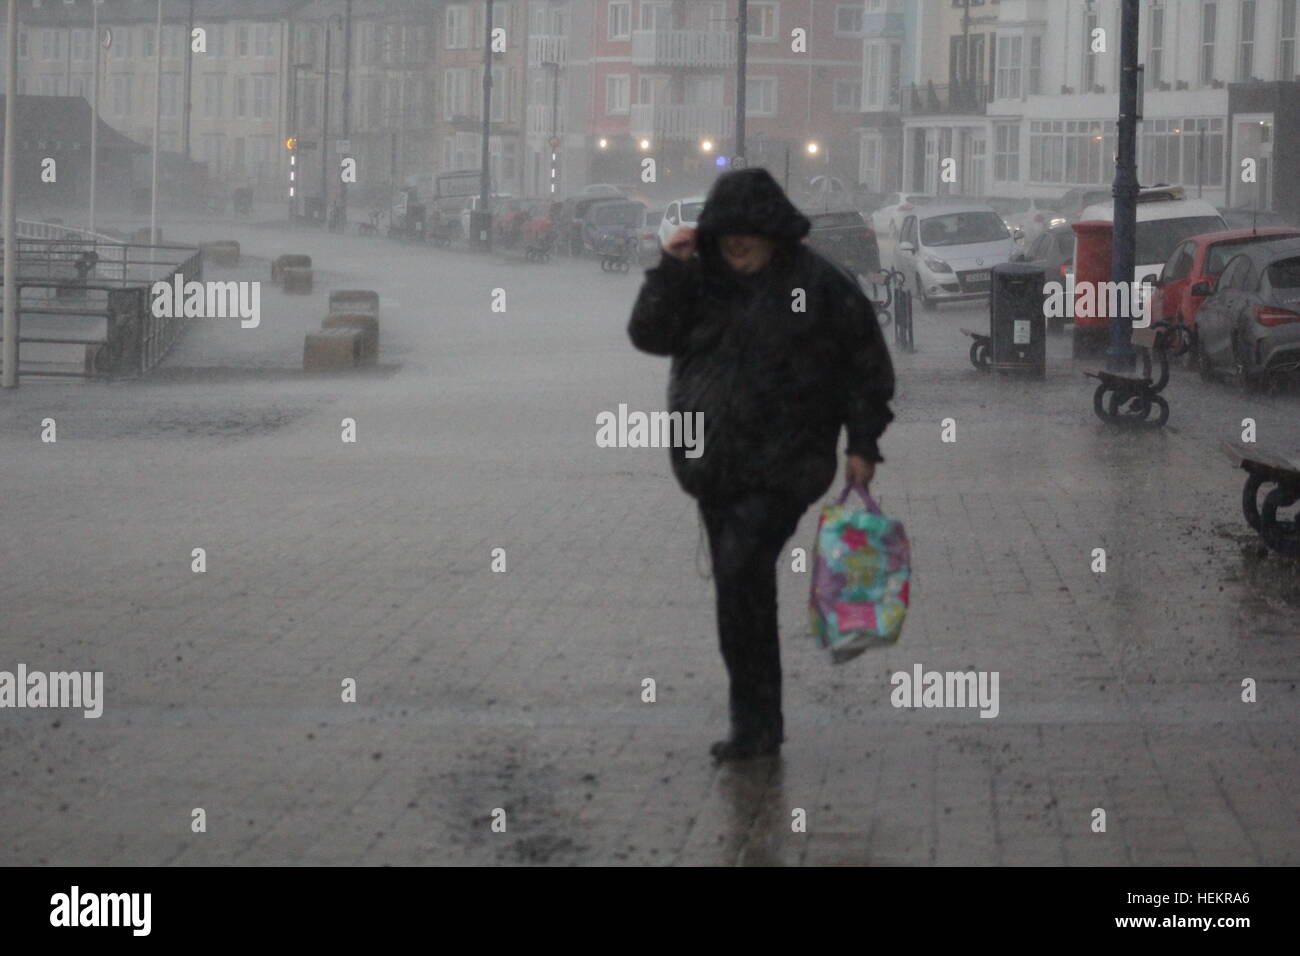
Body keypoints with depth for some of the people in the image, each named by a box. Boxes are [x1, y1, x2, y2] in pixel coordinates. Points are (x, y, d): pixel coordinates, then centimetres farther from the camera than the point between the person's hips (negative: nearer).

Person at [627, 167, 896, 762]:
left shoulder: (820, 287, -4)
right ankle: (759, 723, 20)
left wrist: (863, 444, -2)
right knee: (741, 590, 10)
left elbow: (868, 369, 2)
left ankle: (754, 722, -16)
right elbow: (648, 334, 0)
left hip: (782, 467, -6)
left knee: (740, 574, -20)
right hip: (714, 468, 6)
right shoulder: (703, 282, 8)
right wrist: (670, 270, -11)